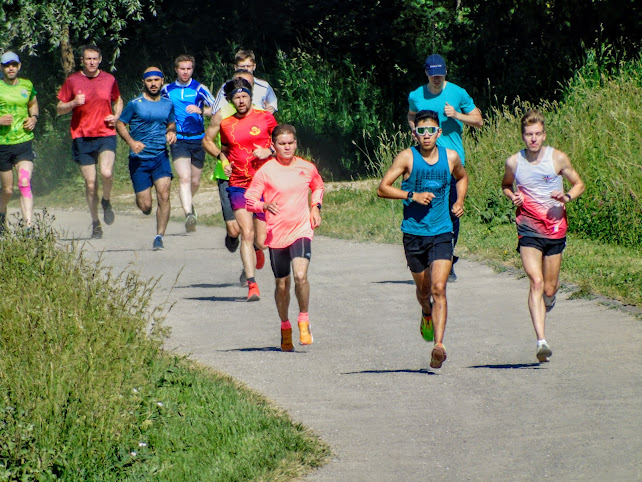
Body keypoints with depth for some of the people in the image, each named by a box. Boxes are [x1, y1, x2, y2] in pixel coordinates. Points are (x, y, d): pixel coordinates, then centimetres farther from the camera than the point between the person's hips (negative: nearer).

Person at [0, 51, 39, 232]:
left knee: (25, 184, -15)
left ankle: (28, 226, -21)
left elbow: (33, 104, 27)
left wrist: (34, 118, 7)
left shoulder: (27, 85, 7)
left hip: (24, 142, 1)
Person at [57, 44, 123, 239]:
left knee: (106, 173, -25)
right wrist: (73, 103, -13)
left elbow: (118, 101, 24)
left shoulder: (109, 80, 7)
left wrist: (116, 116, 3)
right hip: (82, 138, 0)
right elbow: (59, 109, 7)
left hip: (106, 135, 0)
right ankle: (95, 223, 18)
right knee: (90, 183, 0)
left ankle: (106, 202, 7)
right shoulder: (72, 81, 2)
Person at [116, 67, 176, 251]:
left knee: (164, 195, -18)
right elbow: (120, 124, 1)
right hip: (139, 159, -2)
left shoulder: (168, 104, 8)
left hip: (160, 156, 2)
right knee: (145, 206, -2)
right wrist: (131, 142, -16)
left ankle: (159, 236, -8)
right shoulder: (135, 104, -5)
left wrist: (172, 132, 2)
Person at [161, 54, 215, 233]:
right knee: (184, 178, -20)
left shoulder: (199, 89, 1)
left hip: (198, 139, 1)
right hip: (178, 140, -1)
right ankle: (189, 214, -30)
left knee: (195, 181, 11)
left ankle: (188, 203, 42)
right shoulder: (167, 90, 6)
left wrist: (200, 110, -26)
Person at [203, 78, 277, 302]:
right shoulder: (222, 119, 1)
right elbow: (207, 141, 17)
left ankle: (256, 251, 40)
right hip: (238, 184, 0)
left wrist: (268, 152, -9)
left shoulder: (265, 118, 0)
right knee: (246, 233, -15)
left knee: (261, 241, 2)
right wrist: (222, 157, 2)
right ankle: (252, 285, -13)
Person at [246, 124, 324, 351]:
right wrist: (265, 206, -24)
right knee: (282, 284, 9)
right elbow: (249, 198, -4)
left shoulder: (307, 168, 4)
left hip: (301, 230, 0)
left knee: (300, 275, -22)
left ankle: (304, 322, -3)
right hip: (276, 234, 0)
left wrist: (315, 207, 9)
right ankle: (285, 328, 30)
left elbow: (318, 187, 25)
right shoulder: (266, 171, -4)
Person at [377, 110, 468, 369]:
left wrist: (459, 201, 7)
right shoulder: (407, 158, -6)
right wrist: (412, 195, -18)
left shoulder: (450, 157, 2)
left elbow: (462, 177, 24)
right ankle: (427, 314, 50)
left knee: (438, 288, -14)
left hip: (441, 233, 0)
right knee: (423, 289, 14)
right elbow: (383, 188, -7)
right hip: (413, 233, 0)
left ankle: (438, 345, -20)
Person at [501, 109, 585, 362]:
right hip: (528, 230, -1)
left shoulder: (558, 159, -5)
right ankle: (541, 341, -25)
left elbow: (579, 184, 7)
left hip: (555, 229, 1)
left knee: (549, 288, 8)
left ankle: (549, 297, 49)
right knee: (536, 282, -19)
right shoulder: (514, 162, -3)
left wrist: (567, 197, -13)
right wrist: (512, 196, -5)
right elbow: (506, 184, 17)